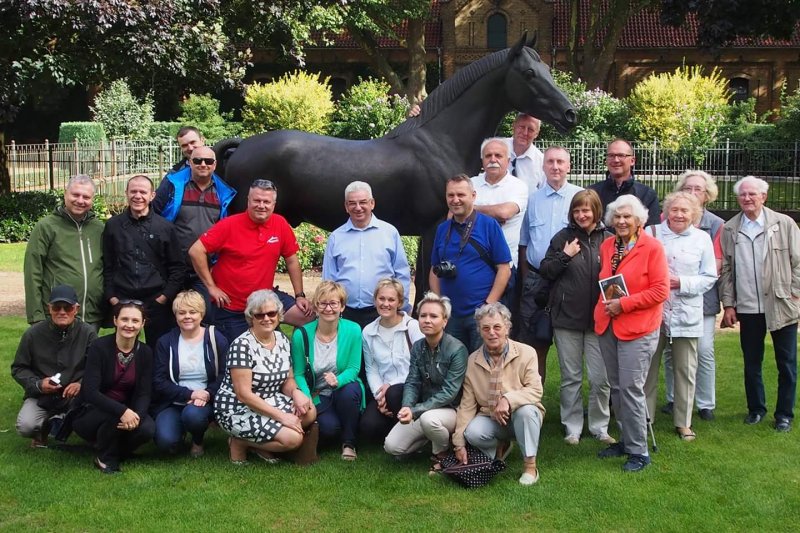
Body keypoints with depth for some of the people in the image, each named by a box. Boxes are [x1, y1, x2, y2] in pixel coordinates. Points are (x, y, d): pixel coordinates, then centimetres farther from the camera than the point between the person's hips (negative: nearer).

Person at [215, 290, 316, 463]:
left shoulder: (282, 340, 2)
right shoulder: (242, 345, -20)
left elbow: (288, 379, 10)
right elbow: (244, 395, -23)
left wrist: (295, 392, -15)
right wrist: (281, 416, -25)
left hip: (270, 402, 8)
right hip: (237, 409, -8)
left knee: (309, 412, -15)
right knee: (293, 439, -22)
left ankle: (261, 442, 2)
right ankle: (240, 442, 0)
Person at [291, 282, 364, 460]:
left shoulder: (353, 330, -12)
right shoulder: (302, 335, -11)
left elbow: (354, 368, -9)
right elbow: (298, 374, -5)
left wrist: (338, 380, -32)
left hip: (345, 388, 1)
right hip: (317, 395, -1)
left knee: (350, 391, -35)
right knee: (329, 427, -30)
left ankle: (349, 443, -10)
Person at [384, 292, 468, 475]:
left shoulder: (457, 349, -18)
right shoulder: (417, 347, 1)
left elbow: (449, 392, -22)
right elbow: (412, 382, -2)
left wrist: (415, 411, -29)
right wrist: (406, 407, -25)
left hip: (450, 409, -5)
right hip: (424, 409, 6)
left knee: (428, 418, -38)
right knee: (392, 446, -10)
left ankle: (442, 454, -6)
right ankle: (433, 436, 15)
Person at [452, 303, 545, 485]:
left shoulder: (526, 353, -9)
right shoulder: (473, 360, -2)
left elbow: (535, 390, -18)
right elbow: (467, 404, -2)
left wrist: (508, 399, -36)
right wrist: (459, 443, -6)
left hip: (520, 416, -2)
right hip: (489, 419, 2)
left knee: (525, 410, -35)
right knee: (472, 433, -28)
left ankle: (530, 465, -18)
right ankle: (500, 447, 8)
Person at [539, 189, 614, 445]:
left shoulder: (609, 240, 0)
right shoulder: (563, 238, 3)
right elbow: (545, 272, 3)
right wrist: (565, 256, -10)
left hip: (599, 318, -1)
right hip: (567, 318, 1)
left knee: (601, 379, 2)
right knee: (570, 378, 9)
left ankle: (599, 426, 18)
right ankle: (572, 427, 20)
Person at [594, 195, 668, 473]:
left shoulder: (652, 247, -9)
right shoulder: (606, 246, 8)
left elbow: (660, 291, -12)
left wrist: (623, 304, -15)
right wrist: (605, 304, 7)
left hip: (638, 329, -6)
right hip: (607, 326, 6)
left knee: (631, 388, -7)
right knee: (616, 387, 10)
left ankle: (639, 451, 3)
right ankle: (626, 440, 24)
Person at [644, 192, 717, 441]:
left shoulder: (702, 239, 3)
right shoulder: (651, 233, 0)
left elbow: (709, 277, 2)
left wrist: (681, 282, -11)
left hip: (686, 315, 1)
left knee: (686, 371, 7)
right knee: (648, 368, 7)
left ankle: (683, 422, 20)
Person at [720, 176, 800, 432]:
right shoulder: (729, 230, 3)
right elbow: (725, 269, 5)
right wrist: (728, 305, 1)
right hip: (747, 308, 2)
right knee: (751, 363, 11)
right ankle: (756, 408, 26)